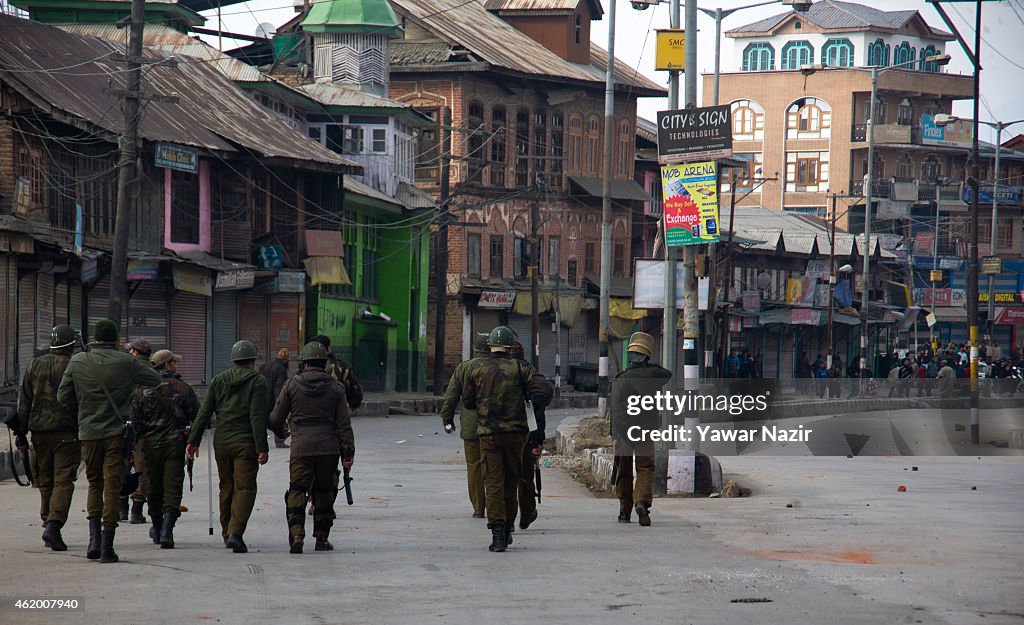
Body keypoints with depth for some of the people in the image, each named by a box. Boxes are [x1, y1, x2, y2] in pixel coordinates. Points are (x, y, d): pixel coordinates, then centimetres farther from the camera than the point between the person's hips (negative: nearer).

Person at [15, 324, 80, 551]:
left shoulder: (35, 365, 8)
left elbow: (24, 402, 8)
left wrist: (21, 434, 11)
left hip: (40, 431, 4)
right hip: (67, 432, -4)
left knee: (45, 482, 14)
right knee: (63, 482, -5)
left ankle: (47, 523, 17)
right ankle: (54, 525, -20)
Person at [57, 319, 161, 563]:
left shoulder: (77, 362, 0)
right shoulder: (126, 362, -6)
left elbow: (63, 396, 4)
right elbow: (155, 380, 3)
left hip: (89, 433, 2)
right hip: (118, 433, -2)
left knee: (94, 483, 18)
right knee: (113, 486, 1)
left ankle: (94, 539, 4)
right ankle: (107, 548, -2)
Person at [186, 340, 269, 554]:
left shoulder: (218, 380, 10)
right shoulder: (257, 381, -4)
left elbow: (204, 413, 7)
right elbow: (258, 417, -12)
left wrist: (193, 440, 10)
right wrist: (262, 448, -14)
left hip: (221, 443, 5)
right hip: (245, 444, -5)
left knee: (226, 487, 16)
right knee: (245, 488, -6)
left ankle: (227, 533, 23)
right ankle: (235, 532, -22)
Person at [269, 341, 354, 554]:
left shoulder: (292, 385, 1)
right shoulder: (335, 388, 2)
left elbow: (275, 419, 5)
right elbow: (344, 424, -1)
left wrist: (282, 432, 28)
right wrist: (348, 453, 2)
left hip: (301, 449, -1)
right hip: (328, 449, 1)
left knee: (297, 492, -1)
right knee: (324, 494, 12)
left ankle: (296, 535, -19)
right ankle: (322, 539, 13)